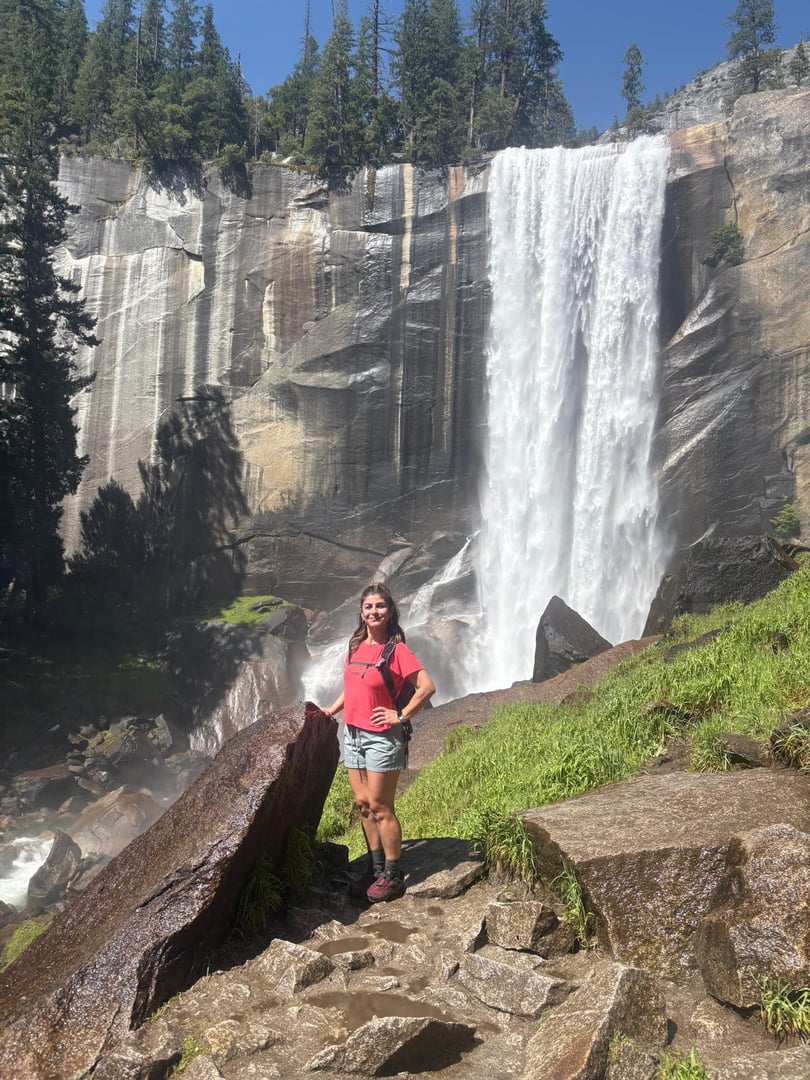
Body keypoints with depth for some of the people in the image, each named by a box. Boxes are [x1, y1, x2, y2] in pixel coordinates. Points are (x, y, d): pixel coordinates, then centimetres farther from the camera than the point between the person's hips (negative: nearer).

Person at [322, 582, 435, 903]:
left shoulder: (396, 649, -14)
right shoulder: (356, 645, 7)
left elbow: (427, 686, -18)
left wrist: (401, 716, -15)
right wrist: (331, 710, 11)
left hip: (380, 737, -7)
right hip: (352, 733, 7)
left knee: (380, 807, -1)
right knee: (363, 804, 12)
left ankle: (393, 876, 12)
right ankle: (376, 869, 25)